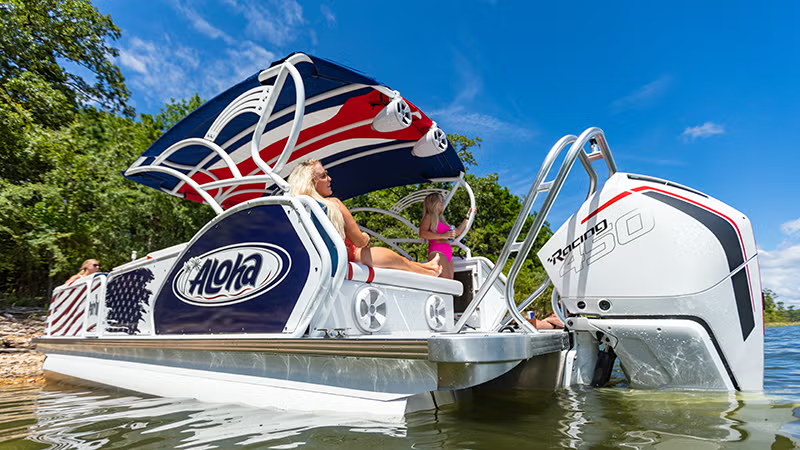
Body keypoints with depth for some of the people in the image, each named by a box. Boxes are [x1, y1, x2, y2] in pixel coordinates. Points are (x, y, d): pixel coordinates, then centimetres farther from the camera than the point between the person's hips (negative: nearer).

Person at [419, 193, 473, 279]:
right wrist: (443, 235, -20)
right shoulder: (428, 217, 5)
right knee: (446, 279, -25)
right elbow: (422, 233, -13)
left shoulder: (440, 219, 29)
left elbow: (457, 231, 35)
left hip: (447, 253, 8)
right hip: (437, 251, -8)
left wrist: (467, 217, 35)